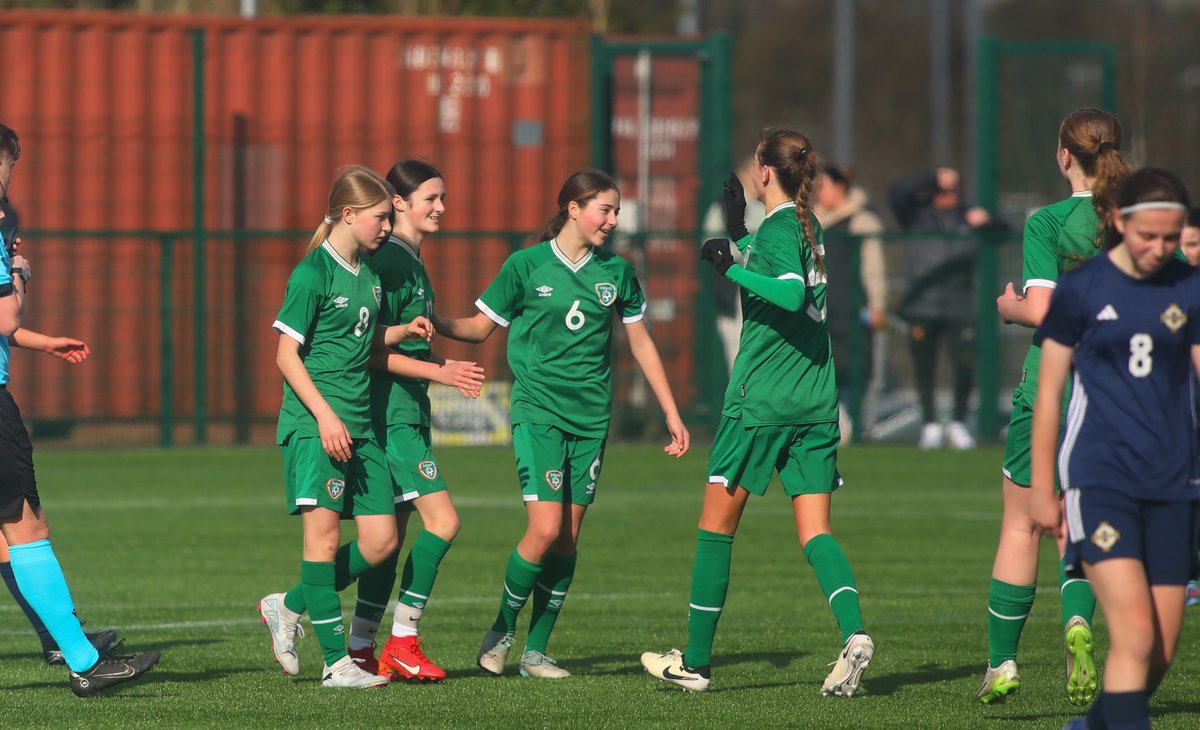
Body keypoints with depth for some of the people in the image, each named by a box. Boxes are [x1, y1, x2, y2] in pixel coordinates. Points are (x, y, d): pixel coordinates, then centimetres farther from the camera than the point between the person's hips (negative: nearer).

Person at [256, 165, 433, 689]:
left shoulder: (367, 271, 14)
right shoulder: (313, 274, -10)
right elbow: (287, 354, -11)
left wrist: (403, 332, 8)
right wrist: (325, 416, -19)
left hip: (359, 424, 8)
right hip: (314, 424, -8)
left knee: (380, 540, 3)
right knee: (324, 531, -10)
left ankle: (289, 607, 20)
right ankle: (336, 661, -9)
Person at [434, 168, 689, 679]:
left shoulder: (616, 272, 7)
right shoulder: (527, 266, -3)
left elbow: (640, 343, 16)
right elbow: (480, 326, 4)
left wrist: (672, 414, 14)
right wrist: (435, 324, -16)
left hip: (591, 417, 4)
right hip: (538, 411, -4)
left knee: (568, 538, 2)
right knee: (545, 529, -15)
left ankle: (536, 651, 10)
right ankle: (502, 630, 5)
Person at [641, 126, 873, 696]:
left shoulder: (776, 228, -11)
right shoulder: (811, 228, 13)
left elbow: (792, 295, -27)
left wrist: (731, 268, -19)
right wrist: (737, 237, 38)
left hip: (760, 401, -7)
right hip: (817, 401, 7)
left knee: (716, 525, 5)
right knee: (815, 529, 2)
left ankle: (696, 662, 11)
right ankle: (853, 632, -22)